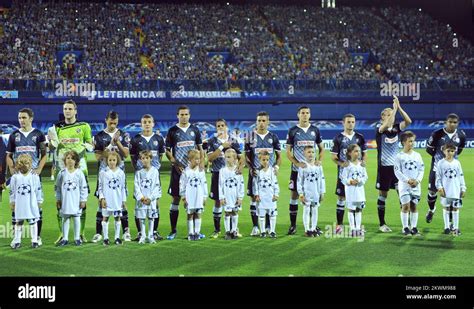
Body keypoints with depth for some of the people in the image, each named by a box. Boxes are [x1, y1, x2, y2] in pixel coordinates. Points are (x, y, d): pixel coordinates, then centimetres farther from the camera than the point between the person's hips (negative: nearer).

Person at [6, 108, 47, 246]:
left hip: (34, 174, -2)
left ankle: (37, 236, 5)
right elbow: (9, 155, 13)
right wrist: (12, 170, -2)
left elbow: (44, 155, 5)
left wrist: (38, 170, -8)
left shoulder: (38, 134, 5)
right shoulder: (14, 135, 10)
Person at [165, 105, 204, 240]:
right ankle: (173, 230, 7)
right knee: (175, 199, 0)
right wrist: (175, 164, -12)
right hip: (178, 169, -2)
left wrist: (201, 164, 2)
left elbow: (200, 148, 13)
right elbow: (167, 151, 1)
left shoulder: (194, 130, 10)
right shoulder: (172, 131, 2)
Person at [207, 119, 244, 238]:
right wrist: (222, 147, -15)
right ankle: (217, 230, 12)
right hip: (217, 174, -1)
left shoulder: (233, 141, 8)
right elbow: (210, 158, -9)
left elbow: (240, 157, 9)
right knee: (218, 202, 2)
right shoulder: (212, 141, 2)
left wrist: (240, 167, -12)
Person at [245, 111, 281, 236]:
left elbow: (279, 156, 11)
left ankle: (268, 227, 9)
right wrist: (251, 169, -11)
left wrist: (276, 167, -7)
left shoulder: (273, 137, 8)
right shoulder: (251, 137, 4)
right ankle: (255, 227, 5)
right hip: (255, 173, -1)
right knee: (254, 198, -1)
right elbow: (247, 156, 5)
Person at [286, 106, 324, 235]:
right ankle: (293, 225, 8)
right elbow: (288, 151, 1)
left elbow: (321, 148, 14)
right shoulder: (293, 131, 1)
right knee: (294, 195, 0)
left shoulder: (315, 130, 7)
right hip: (297, 169, -2)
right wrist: (297, 163, -14)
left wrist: (319, 160, -4)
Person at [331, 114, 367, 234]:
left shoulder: (359, 137, 8)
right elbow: (333, 156, -1)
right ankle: (339, 225, 5)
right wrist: (341, 164, -20)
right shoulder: (338, 138, 0)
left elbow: (364, 153, 14)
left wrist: (364, 161, -8)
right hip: (343, 172, -3)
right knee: (341, 197, -1)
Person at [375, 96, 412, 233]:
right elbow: (386, 125, -30)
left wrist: (399, 107, -18)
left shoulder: (396, 128, 5)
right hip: (384, 166, -4)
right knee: (383, 194, 4)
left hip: (397, 166, 4)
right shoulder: (379, 128, -7)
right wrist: (394, 108, -28)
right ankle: (382, 224, 13)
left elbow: (408, 121, -11)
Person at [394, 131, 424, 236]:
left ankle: (414, 228, 11)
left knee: (414, 206, 6)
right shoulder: (399, 156, -4)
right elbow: (397, 171, -7)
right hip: (404, 184, -4)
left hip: (416, 185, 4)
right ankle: (405, 228, 0)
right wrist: (408, 180, -16)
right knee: (406, 205, -8)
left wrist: (417, 180, -8)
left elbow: (421, 169, 8)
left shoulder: (417, 155, 8)